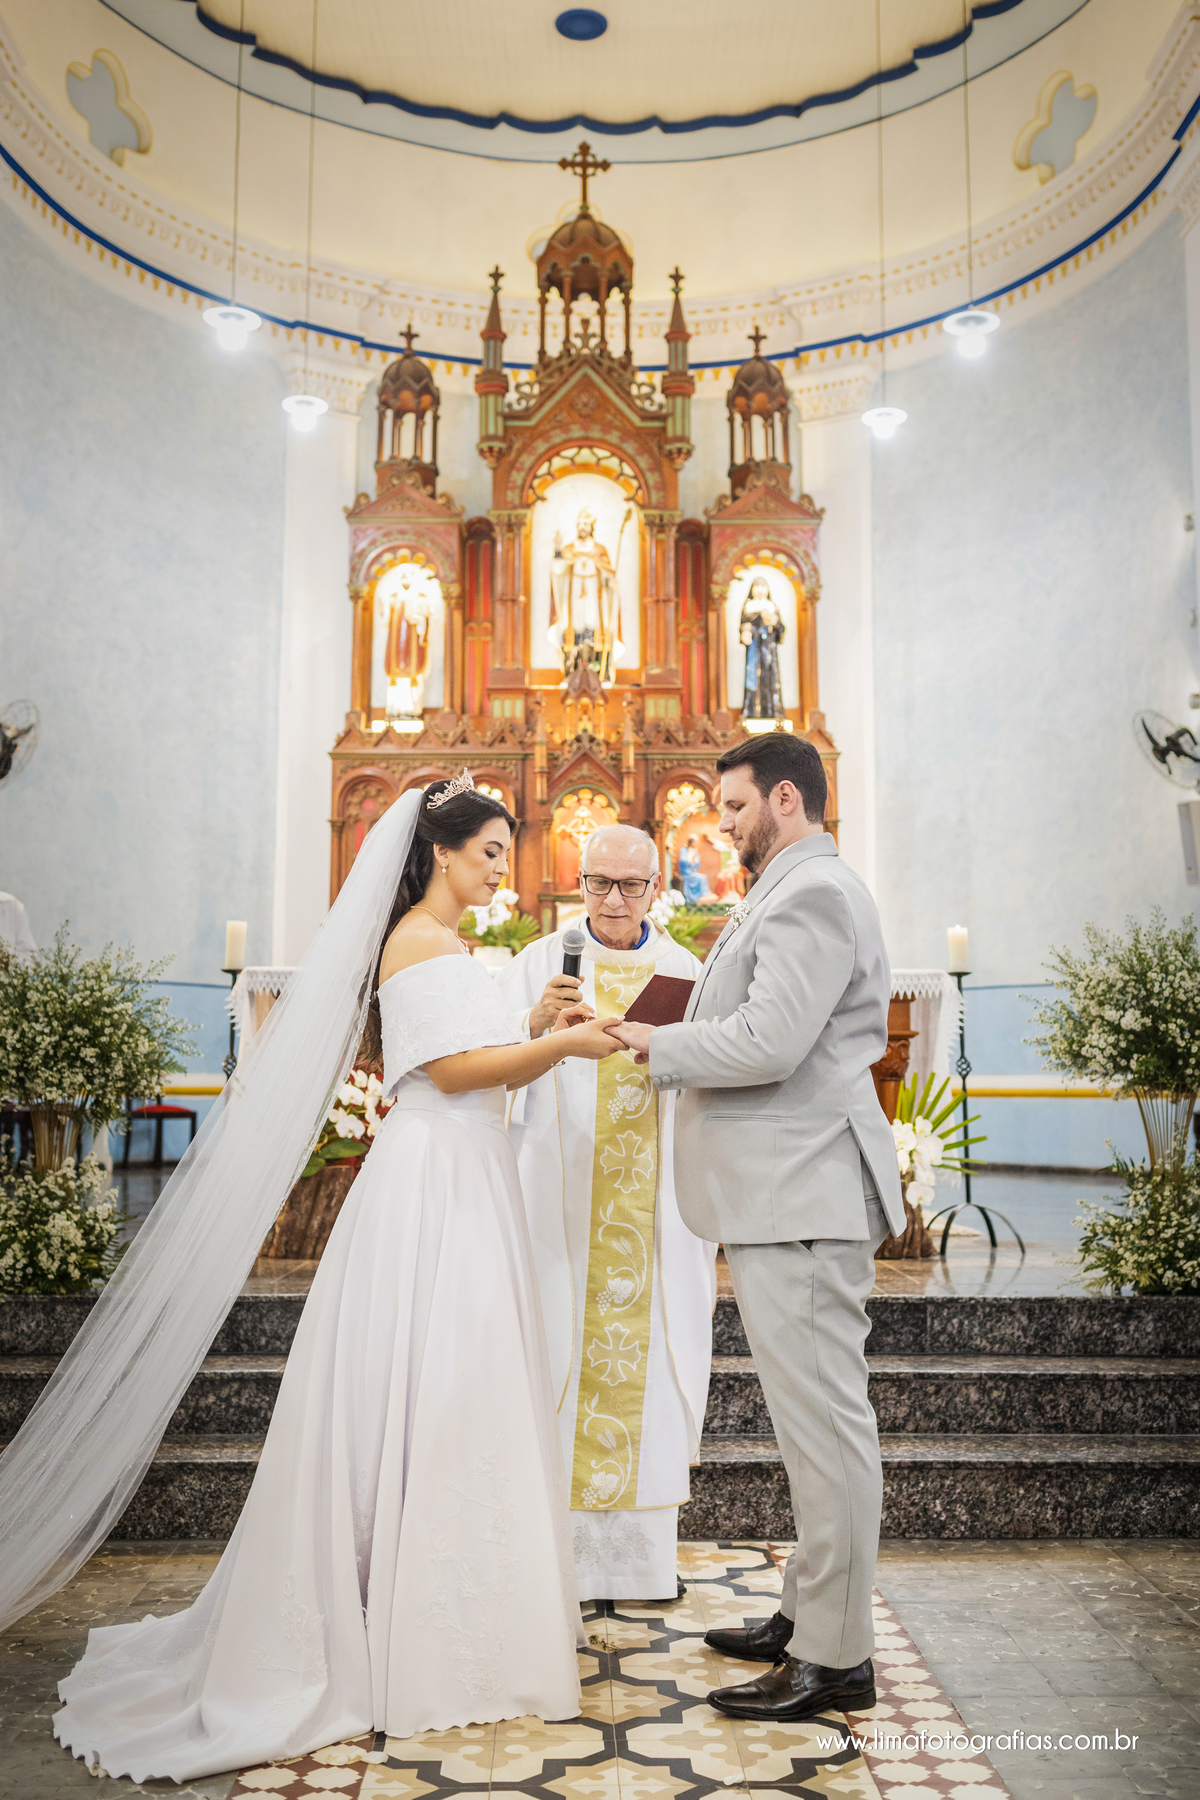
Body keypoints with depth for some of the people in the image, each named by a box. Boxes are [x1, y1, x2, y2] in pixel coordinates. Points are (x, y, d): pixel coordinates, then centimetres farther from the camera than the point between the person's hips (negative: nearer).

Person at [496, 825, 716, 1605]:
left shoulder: (687, 974, 9)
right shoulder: (541, 964, 3)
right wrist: (535, 1026, -27)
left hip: (658, 1215, 2)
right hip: (563, 1211, -2)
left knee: (648, 1368, 5)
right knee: (562, 1364, -2)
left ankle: (642, 1553, 17)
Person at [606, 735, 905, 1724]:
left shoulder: (813, 893, -13)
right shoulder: (800, 893, 21)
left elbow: (768, 1044, -22)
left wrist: (659, 1045, -9)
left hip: (802, 1195, -11)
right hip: (789, 1191, 11)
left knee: (824, 1419, -4)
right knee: (814, 1415, 16)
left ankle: (835, 1660, 6)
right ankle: (809, 1614, 28)